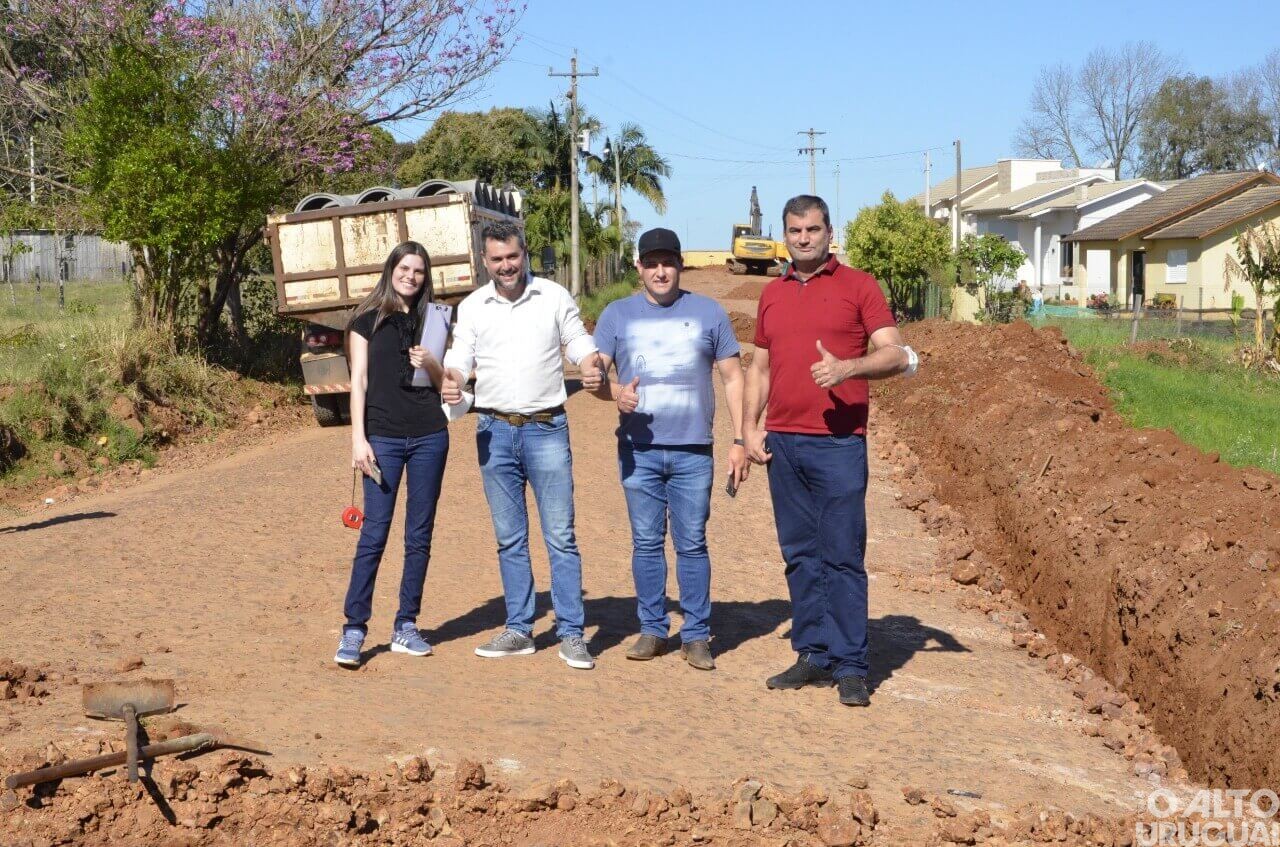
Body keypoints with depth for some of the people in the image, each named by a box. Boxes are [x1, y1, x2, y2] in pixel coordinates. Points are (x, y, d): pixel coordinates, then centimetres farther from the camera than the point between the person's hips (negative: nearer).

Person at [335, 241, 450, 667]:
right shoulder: (367, 320, 4)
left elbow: (444, 383, 13)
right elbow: (359, 382, 0)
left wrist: (431, 364, -9)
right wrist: (358, 437, -9)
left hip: (429, 435, 3)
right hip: (383, 436, -3)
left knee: (419, 535, 5)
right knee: (374, 534, -7)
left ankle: (406, 626, 13)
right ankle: (354, 629, -2)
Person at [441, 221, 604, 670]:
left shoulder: (555, 297, 3)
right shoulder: (472, 306, 7)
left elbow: (579, 341, 6)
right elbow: (460, 355, 5)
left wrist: (591, 364, -17)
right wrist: (452, 378, -19)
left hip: (547, 429, -2)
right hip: (495, 431, 2)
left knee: (560, 536, -3)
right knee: (509, 539, 9)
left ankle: (571, 634, 2)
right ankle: (519, 630, 18)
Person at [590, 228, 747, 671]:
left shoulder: (708, 313, 5)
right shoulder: (617, 314, 7)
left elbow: (733, 377, 7)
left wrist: (739, 440, 0)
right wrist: (616, 392, -21)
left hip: (693, 451, -1)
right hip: (638, 450, 1)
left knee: (692, 544, 2)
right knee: (646, 543, 7)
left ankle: (696, 635, 10)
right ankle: (652, 629, 17)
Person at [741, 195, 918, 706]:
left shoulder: (857, 285, 2)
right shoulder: (772, 294, 16)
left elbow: (896, 355, -5)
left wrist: (846, 367, -21)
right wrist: (750, 426, 10)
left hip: (839, 442, -5)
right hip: (783, 443, 5)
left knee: (843, 555, -4)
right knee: (800, 555, 8)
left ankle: (851, 667, 1)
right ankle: (815, 656, 16)